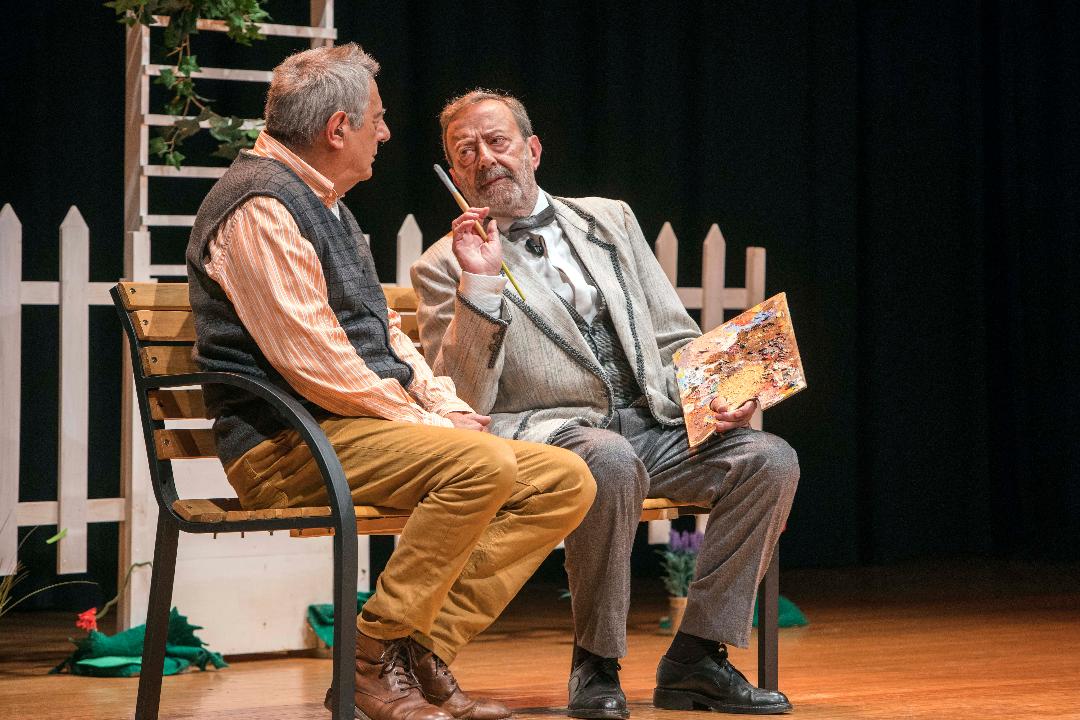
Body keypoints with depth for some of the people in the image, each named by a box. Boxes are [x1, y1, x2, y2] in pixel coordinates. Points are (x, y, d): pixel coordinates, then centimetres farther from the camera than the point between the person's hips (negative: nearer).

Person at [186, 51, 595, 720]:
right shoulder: (260, 207, -11)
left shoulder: (324, 204, 22)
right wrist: (419, 419, -13)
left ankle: (425, 651, -10)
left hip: (365, 425, 10)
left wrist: (447, 405, 8)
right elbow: (313, 362, -20)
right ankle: (373, 660, -19)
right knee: (484, 463, -32)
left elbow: (383, 330, 24)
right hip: (289, 443, -10)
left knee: (564, 480, -5)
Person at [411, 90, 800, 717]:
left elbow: (675, 338, 19)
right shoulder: (444, 266, 6)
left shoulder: (609, 220, 19)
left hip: (652, 421, 5)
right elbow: (462, 399, -5)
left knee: (770, 459, -19)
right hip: (547, 428, -5)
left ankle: (696, 657, -10)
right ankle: (596, 664, -18)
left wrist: (718, 394, -1)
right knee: (612, 462, -38)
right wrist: (479, 284, -15)